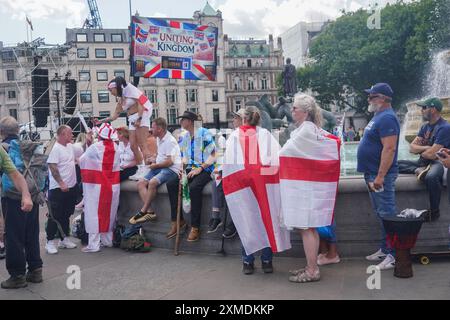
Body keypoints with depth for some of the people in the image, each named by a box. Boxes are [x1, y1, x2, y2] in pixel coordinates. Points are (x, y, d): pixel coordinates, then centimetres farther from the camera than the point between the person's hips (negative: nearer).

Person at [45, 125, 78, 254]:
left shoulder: (70, 146, 10)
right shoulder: (55, 148, -15)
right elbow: (53, 167, -20)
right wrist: (61, 183, -24)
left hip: (71, 187, 8)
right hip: (58, 188, -8)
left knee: (66, 215, 16)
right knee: (55, 216, 0)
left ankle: (64, 239, 27)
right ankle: (50, 242, 9)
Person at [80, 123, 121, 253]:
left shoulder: (94, 148, -11)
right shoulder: (116, 148, 1)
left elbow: (82, 161, -2)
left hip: (97, 186, -4)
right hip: (113, 185, 4)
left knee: (94, 213, 0)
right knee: (109, 212, 14)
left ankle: (93, 244, -1)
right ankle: (108, 240, 23)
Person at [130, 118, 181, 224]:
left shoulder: (170, 141, -13)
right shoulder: (158, 139, 16)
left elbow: (169, 162, -19)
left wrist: (155, 165, -6)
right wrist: (154, 161, 12)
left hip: (171, 169, -10)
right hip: (160, 167, 10)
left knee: (152, 182, -33)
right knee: (141, 183, -8)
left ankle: (143, 211, -23)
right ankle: (150, 211, -20)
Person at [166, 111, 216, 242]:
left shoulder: (204, 133, -7)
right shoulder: (183, 137, 14)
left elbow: (213, 155, -12)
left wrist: (200, 168, -18)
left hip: (205, 169, -7)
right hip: (190, 169, 7)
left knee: (194, 187, -34)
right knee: (171, 184, -16)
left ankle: (195, 227, -26)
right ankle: (177, 220, -9)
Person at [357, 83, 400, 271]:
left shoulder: (387, 118, -17)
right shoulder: (379, 116, 16)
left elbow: (389, 148, -24)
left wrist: (380, 176, -27)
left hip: (381, 175, -11)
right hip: (373, 174, 11)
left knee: (387, 214, -5)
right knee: (381, 214, 16)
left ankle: (394, 255, 1)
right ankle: (385, 249, 26)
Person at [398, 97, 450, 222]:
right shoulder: (425, 127, 11)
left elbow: (431, 154, -19)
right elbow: (411, 148, 6)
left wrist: (420, 150, 1)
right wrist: (426, 148, -11)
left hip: (438, 162, -7)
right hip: (423, 162, 8)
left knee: (431, 177, -41)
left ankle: (434, 212, -22)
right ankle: (418, 170, -23)